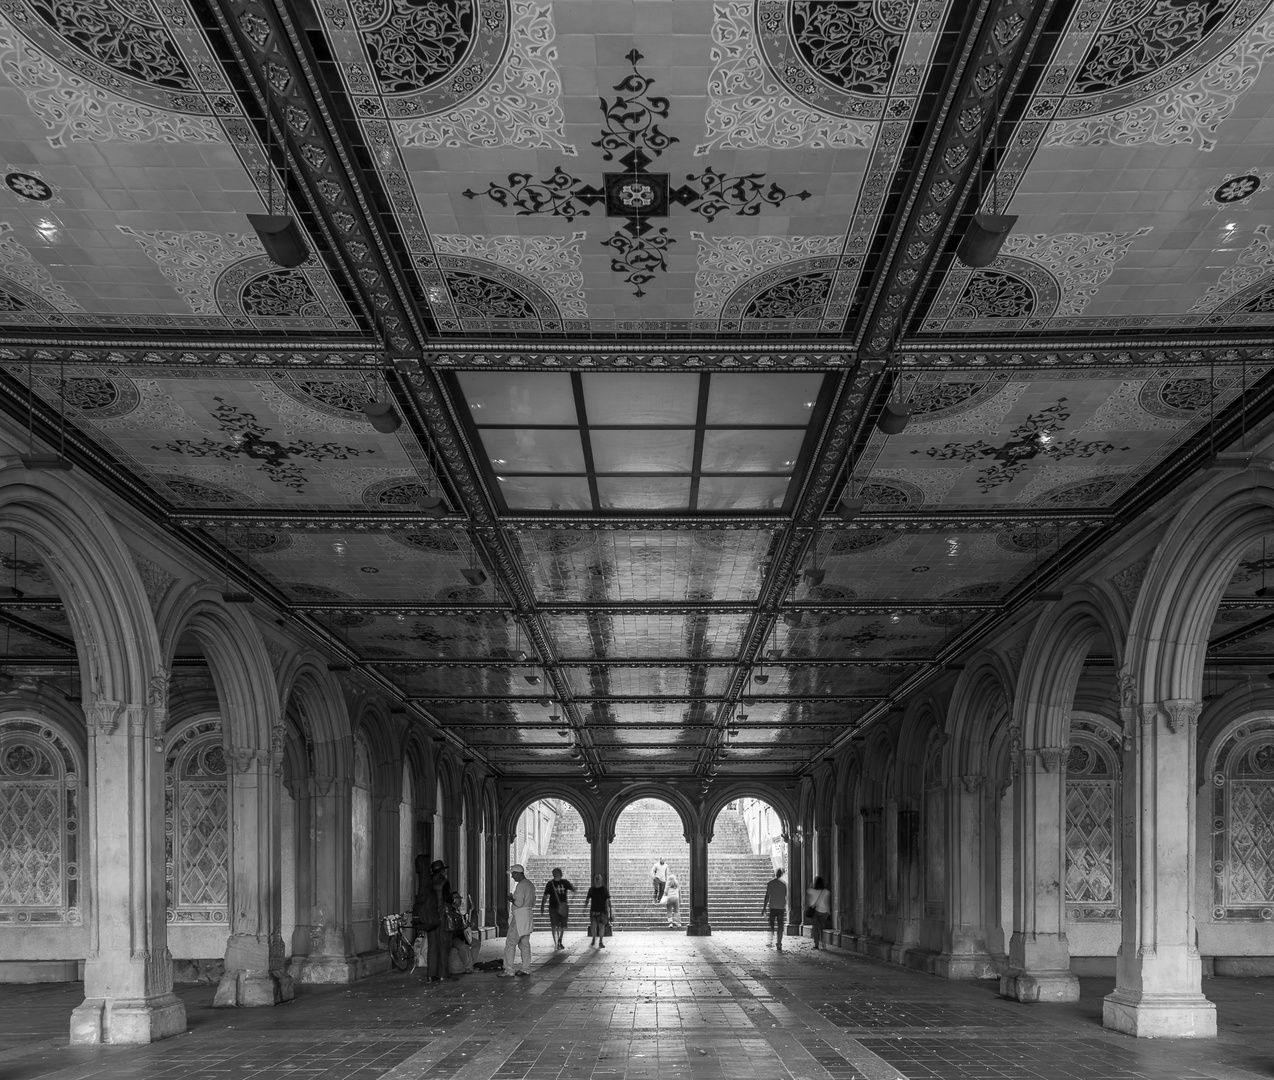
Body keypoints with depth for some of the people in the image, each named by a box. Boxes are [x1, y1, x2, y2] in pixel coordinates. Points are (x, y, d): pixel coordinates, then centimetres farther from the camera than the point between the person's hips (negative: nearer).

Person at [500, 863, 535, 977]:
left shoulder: (521, 886, -15)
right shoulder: (530, 885, 15)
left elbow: (519, 903, -23)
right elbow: (533, 903, 21)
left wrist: (511, 899, -3)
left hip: (519, 917, -10)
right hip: (528, 915, 10)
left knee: (510, 943, -6)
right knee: (524, 943, 12)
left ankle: (509, 970, -9)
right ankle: (526, 969, 13)